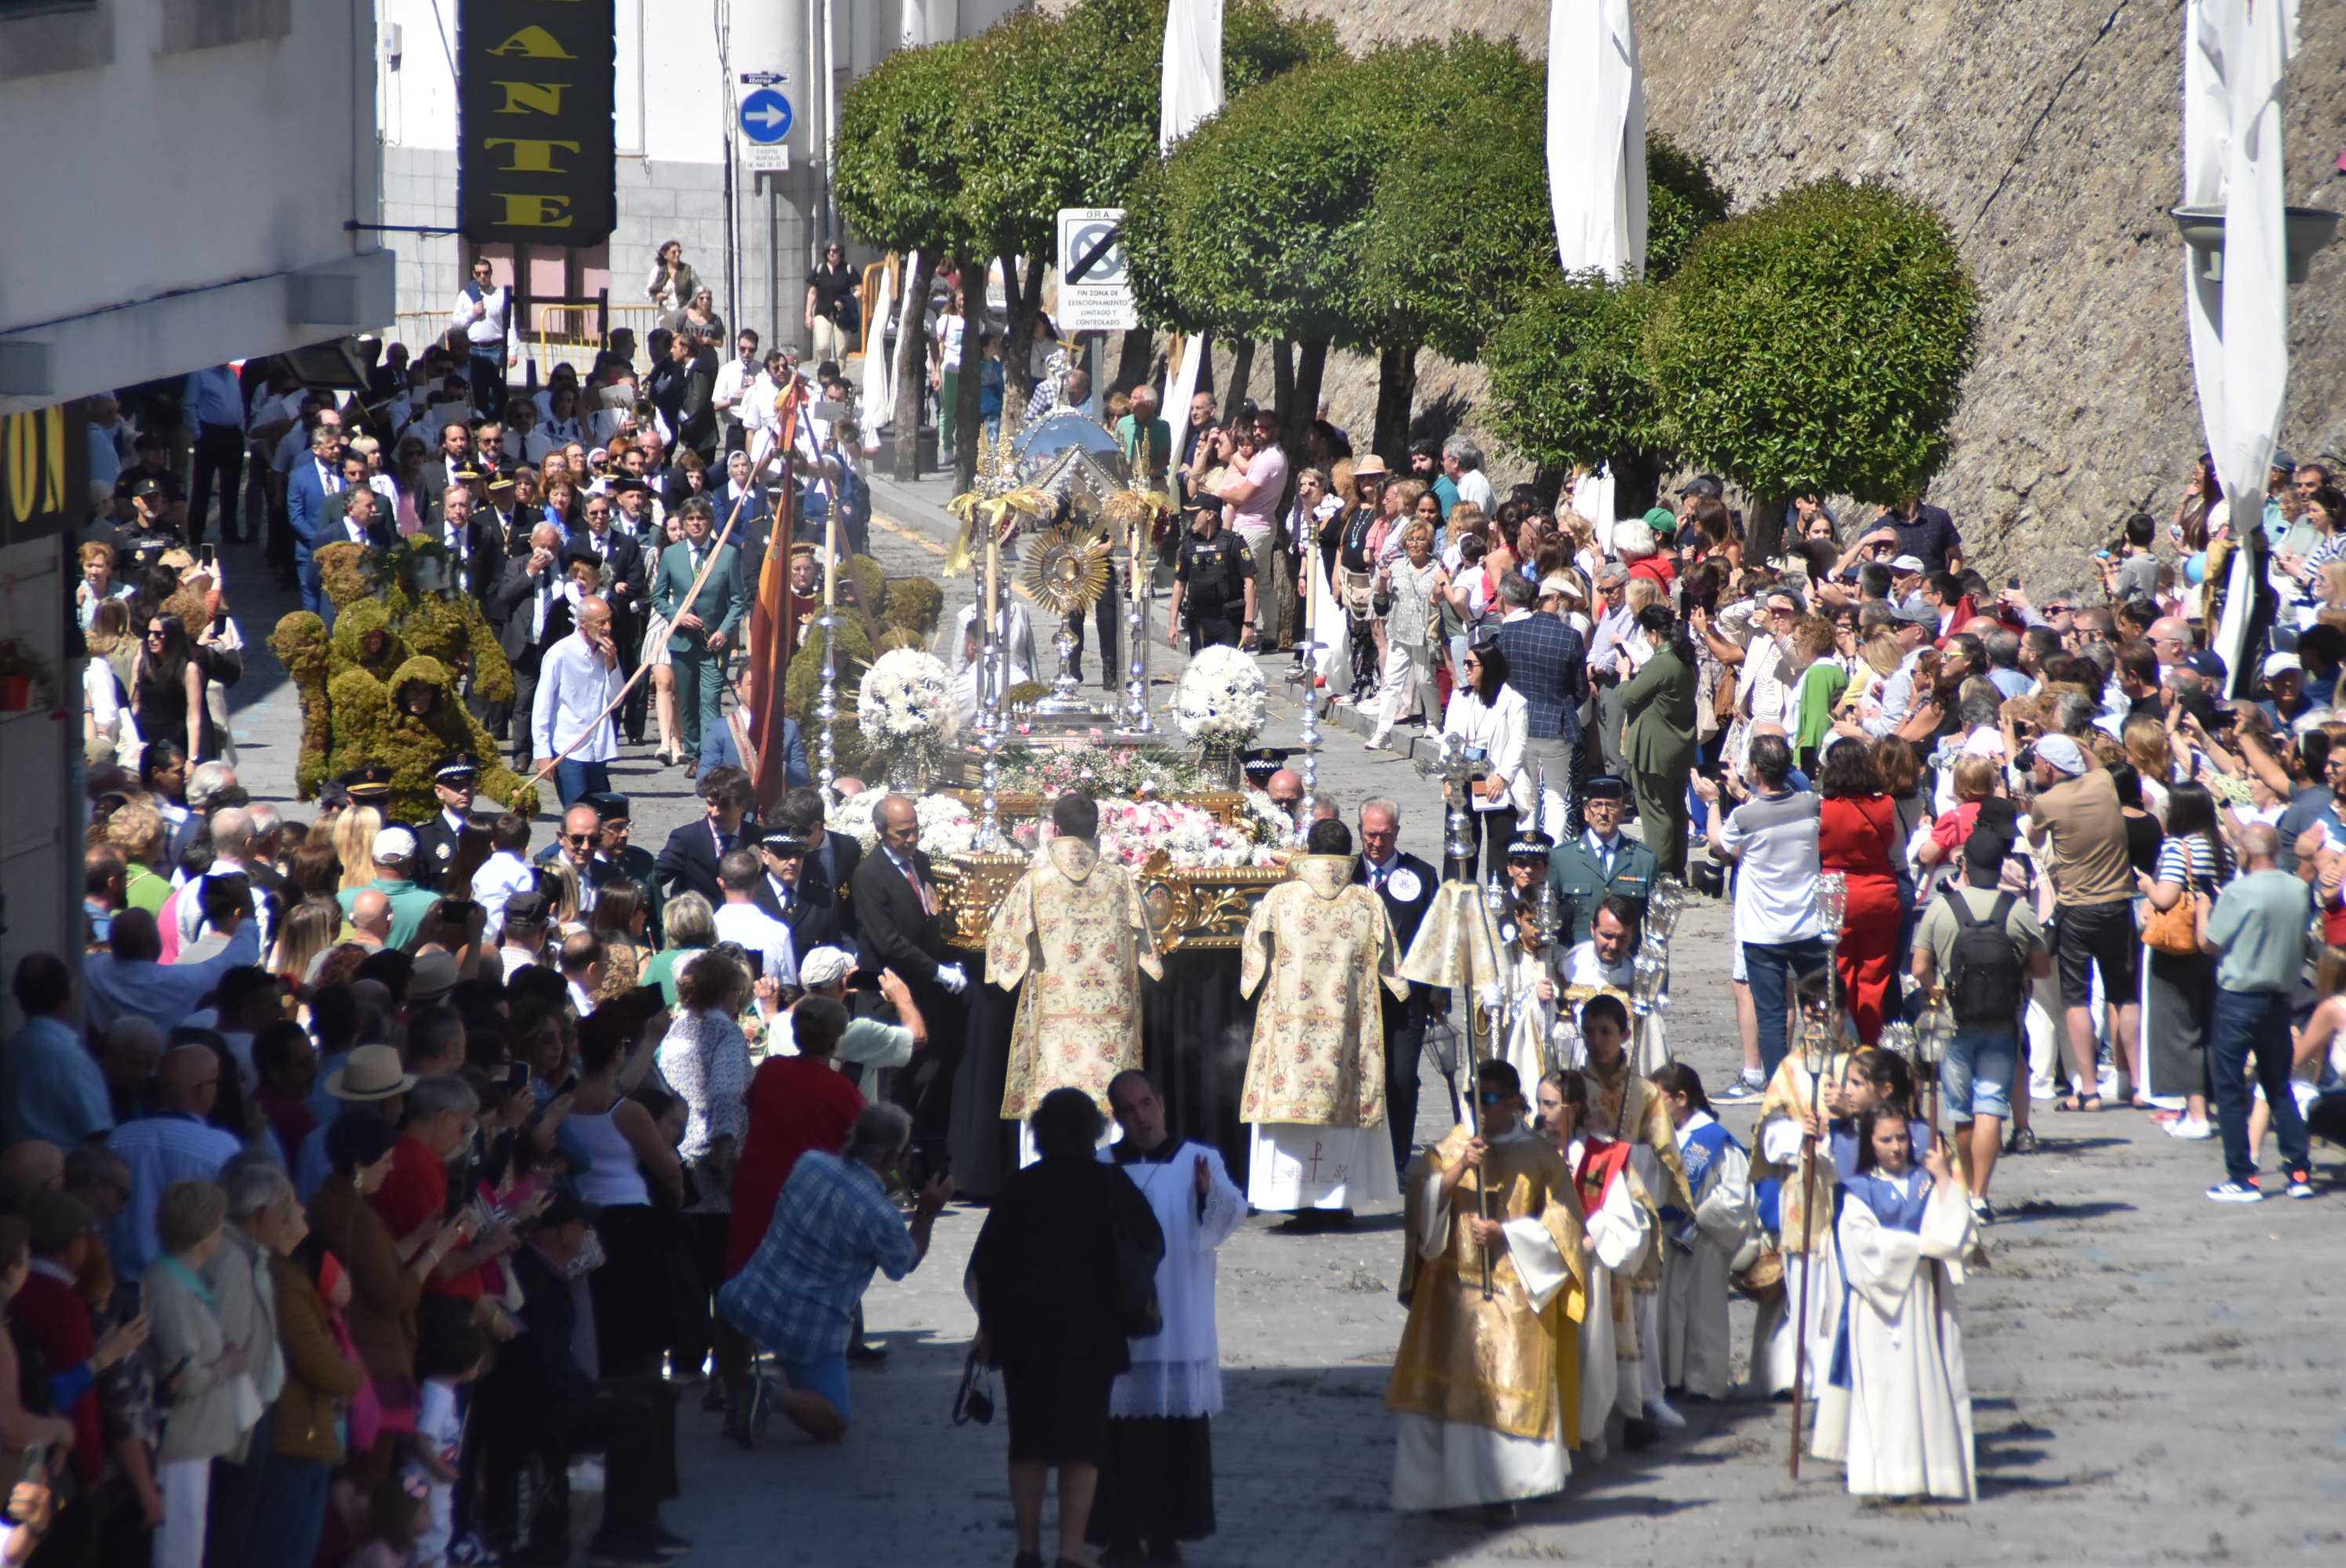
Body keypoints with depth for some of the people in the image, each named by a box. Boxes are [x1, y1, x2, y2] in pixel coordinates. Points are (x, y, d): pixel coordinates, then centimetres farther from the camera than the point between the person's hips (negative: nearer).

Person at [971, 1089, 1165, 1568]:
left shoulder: (1020, 1188, -1)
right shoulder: (1110, 1185, -4)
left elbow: (986, 1263, 1)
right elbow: (1152, 1244, 5)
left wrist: (990, 1325, 10)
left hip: (1024, 1332, 1)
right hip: (1091, 1335, -1)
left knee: (1028, 1443, 10)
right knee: (1082, 1443, 1)